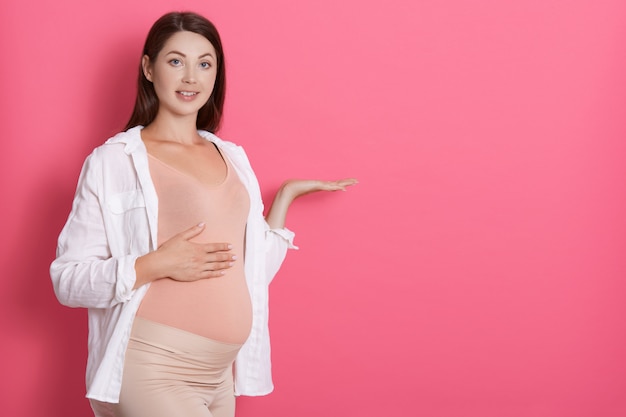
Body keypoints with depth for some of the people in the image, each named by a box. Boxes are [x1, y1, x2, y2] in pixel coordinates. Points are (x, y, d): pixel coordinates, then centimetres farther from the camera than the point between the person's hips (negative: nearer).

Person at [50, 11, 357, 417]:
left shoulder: (233, 158, 12)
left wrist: (286, 196, 11)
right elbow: (67, 280, -8)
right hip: (152, 376, -5)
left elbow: (253, 272, 13)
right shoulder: (113, 161, -4)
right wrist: (155, 265, -19)